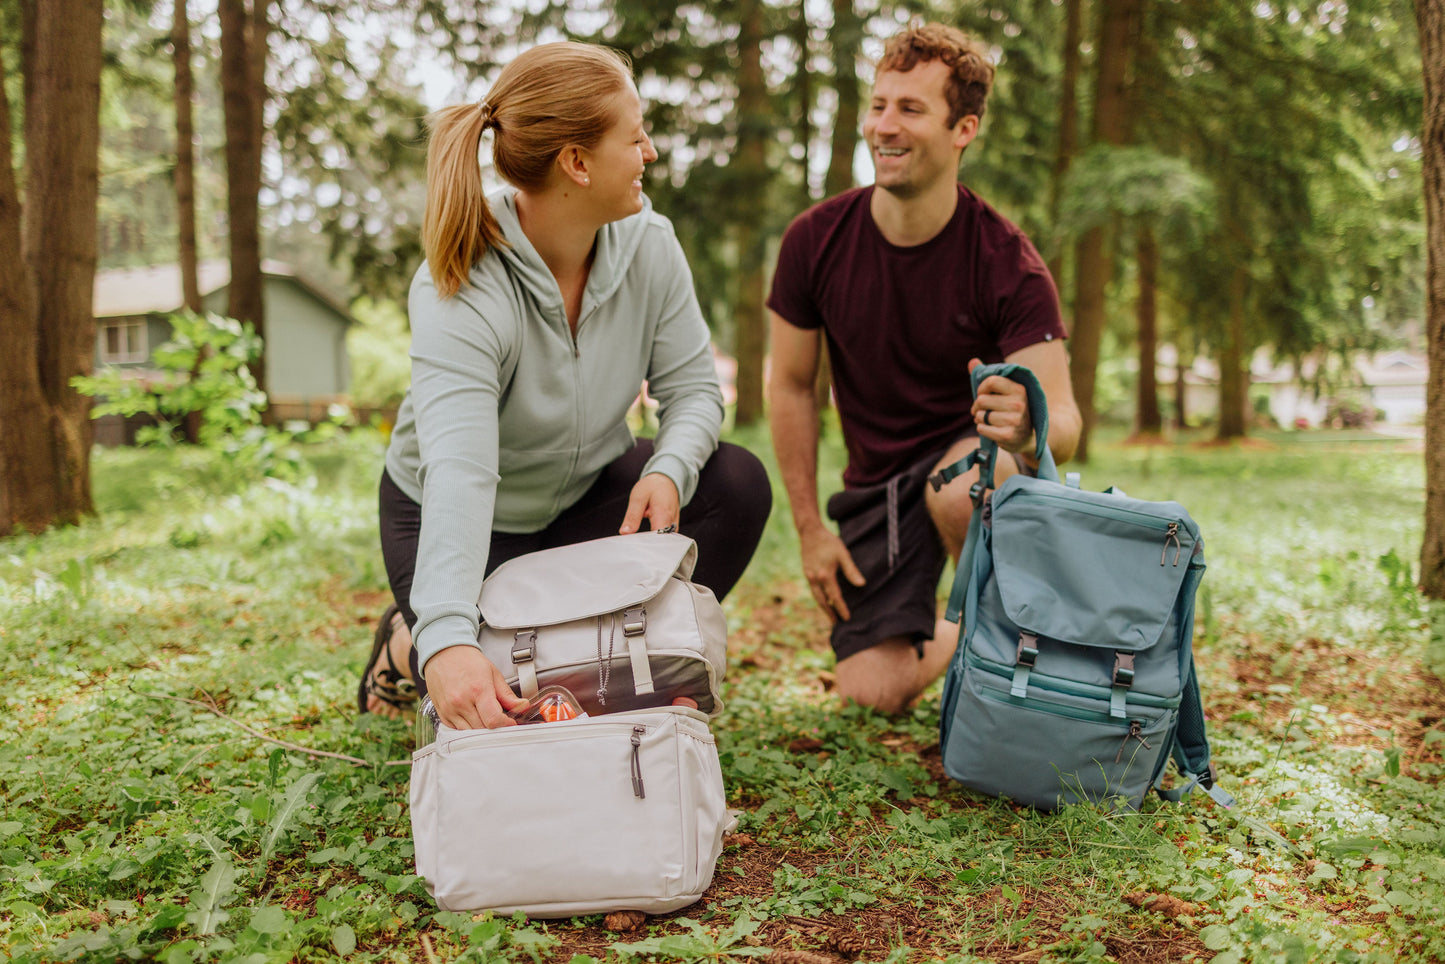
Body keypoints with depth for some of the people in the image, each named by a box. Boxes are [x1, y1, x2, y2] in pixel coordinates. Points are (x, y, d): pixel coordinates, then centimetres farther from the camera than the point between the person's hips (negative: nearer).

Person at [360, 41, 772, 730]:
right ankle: (410, 645, 15)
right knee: (493, 712, -19)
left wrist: (668, 470, -35)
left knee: (737, 485, -20)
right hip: (465, 520, -5)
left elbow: (692, 386, -11)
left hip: (590, 492, 5)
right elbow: (458, 474, -44)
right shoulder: (459, 294, -33)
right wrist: (447, 639, -57)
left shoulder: (647, 242, -15)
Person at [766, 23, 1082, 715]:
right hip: (876, 473, 3)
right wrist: (810, 529, -3)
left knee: (957, 488, -40)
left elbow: (1064, 423, -23)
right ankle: (961, 633, 26)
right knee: (873, 692, -10)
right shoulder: (815, 240, -12)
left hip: (977, 451, -2)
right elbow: (791, 387, -1)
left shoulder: (1007, 262, -18)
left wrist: (1029, 424, -49)